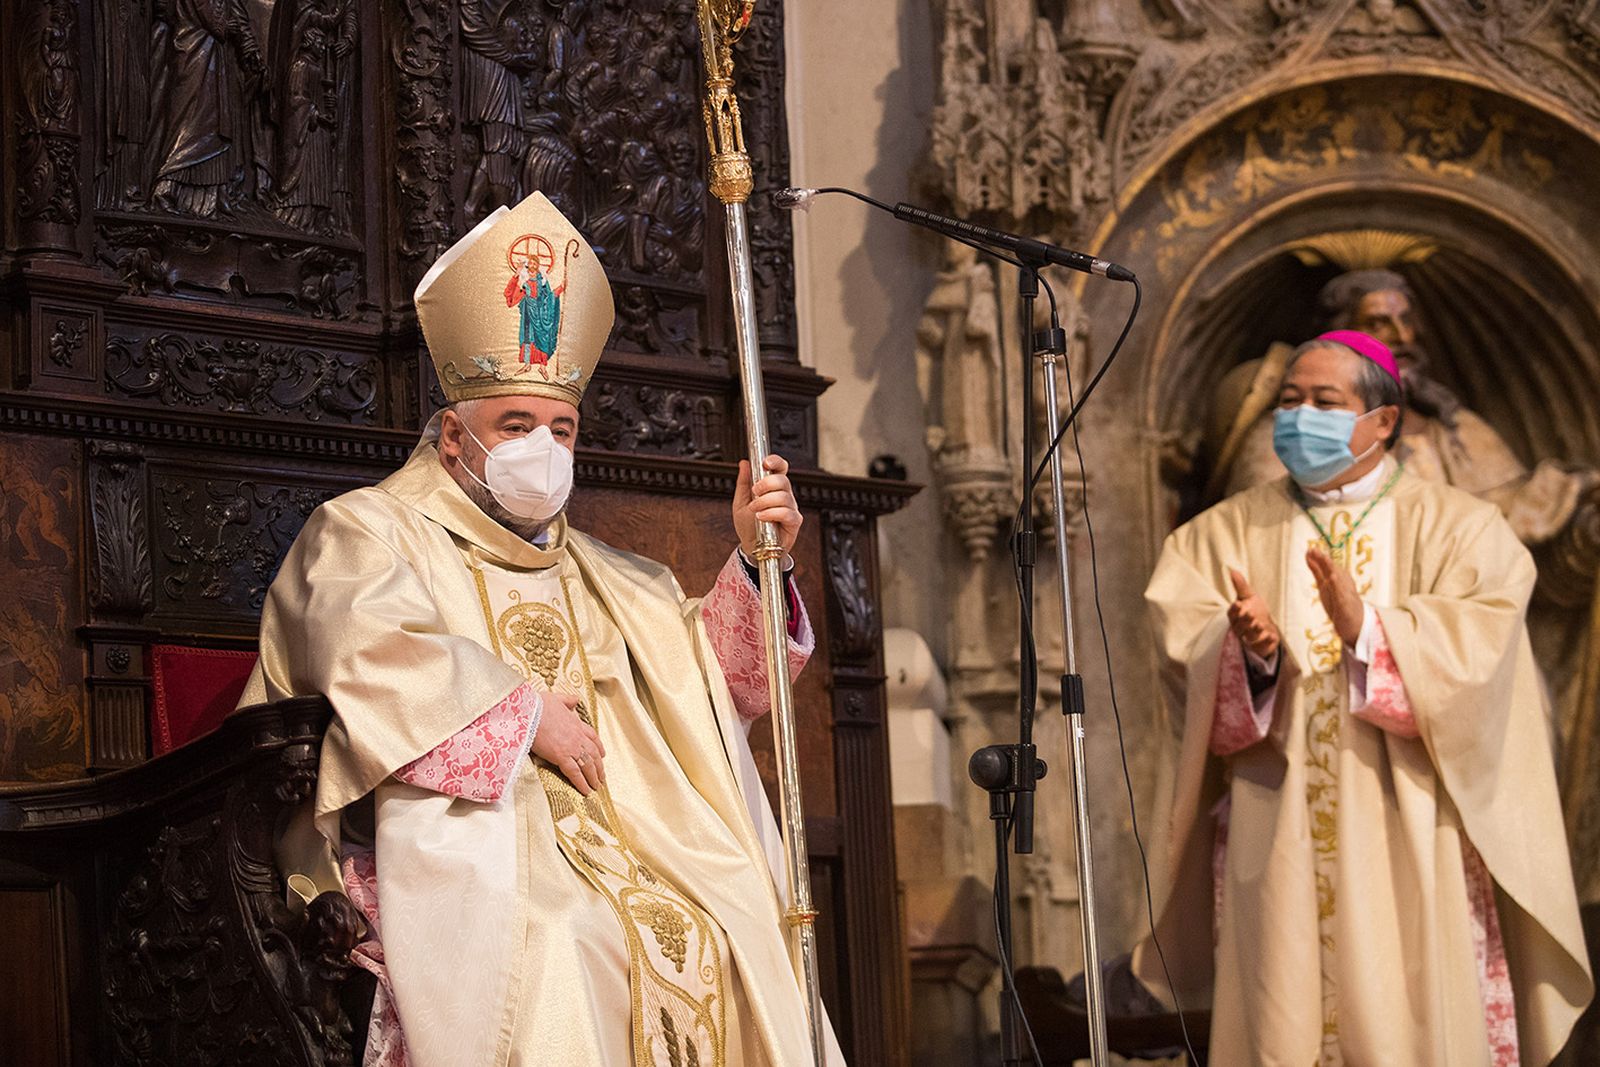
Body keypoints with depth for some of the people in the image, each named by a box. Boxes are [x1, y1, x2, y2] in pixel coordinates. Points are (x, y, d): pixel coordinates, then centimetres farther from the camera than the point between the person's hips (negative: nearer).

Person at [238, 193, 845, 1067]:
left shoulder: (602, 577, 28)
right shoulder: (365, 531, 10)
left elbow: (711, 681, 22)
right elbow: (373, 655, -11)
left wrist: (751, 563, 7)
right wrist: (525, 712, -9)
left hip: (616, 842, 5)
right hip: (461, 850, -5)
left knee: (726, 943, -22)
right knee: (555, 943, -35)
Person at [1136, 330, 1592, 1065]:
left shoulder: (1457, 528, 7)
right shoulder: (1226, 533, 12)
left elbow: (1473, 649, -10)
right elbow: (1183, 641, -3)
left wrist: (1367, 631, -26)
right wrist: (1248, 651, -24)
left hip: (1409, 839, -1)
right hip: (1277, 843, 1)